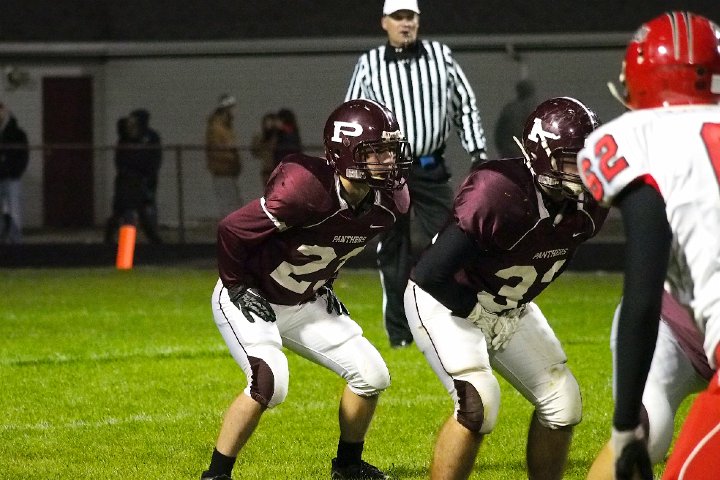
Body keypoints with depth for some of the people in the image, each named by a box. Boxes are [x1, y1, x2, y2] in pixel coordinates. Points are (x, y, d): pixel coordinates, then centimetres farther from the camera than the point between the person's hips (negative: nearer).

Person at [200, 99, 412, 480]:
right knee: (269, 383, -27)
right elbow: (232, 230, -26)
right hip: (250, 301, -7)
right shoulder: (306, 188, -33)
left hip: (305, 305, 7)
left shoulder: (387, 202, -10)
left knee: (371, 376, 2)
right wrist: (239, 288, -17)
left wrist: (324, 285, 11)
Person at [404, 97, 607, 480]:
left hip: (509, 309, 8)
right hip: (446, 302, -8)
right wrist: (481, 316, -20)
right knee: (478, 404, -24)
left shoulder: (587, 207, -12)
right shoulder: (498, 195, -35)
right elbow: (430, 273, -32)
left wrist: (514, 313, 7)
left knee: (561, 402, 3)